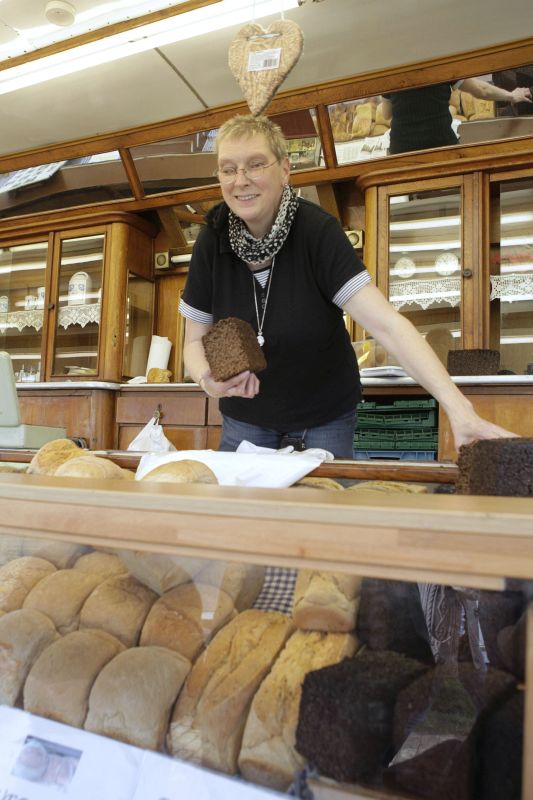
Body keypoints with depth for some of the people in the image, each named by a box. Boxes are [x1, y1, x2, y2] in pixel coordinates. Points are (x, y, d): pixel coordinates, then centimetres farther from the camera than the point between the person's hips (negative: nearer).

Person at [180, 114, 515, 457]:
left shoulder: (317, 231, -20)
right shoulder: (213, 240, -11)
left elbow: (387, 323, -30)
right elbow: (195, 340, -4)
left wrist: (457, 405, -41)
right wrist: (207, 379, -27)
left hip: (324, 420, -2)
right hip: (245, 422, 3)